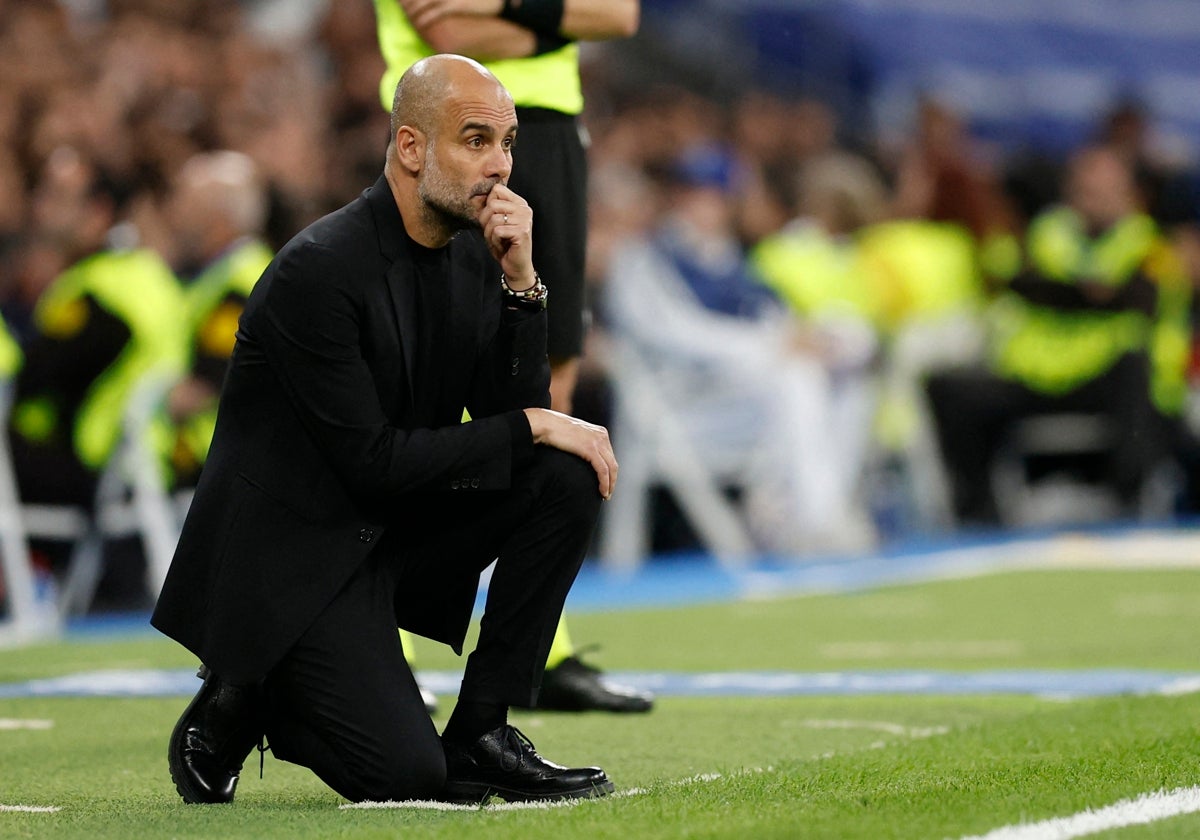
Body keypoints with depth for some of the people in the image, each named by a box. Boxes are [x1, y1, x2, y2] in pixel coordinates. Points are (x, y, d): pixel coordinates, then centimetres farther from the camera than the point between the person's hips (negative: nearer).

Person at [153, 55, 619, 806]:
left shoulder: (473, 252, 2)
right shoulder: (318, 271, -22)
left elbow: (515, 409, -2)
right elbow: (371, 461, -24)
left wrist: (520, 282, -15)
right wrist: (531, 428, -21)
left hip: (397, 528, 8)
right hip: (291, 554, -8)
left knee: (569, 478, -13)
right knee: (407, 775, -22)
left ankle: (479, 736, -5)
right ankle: (241, 702, 8)